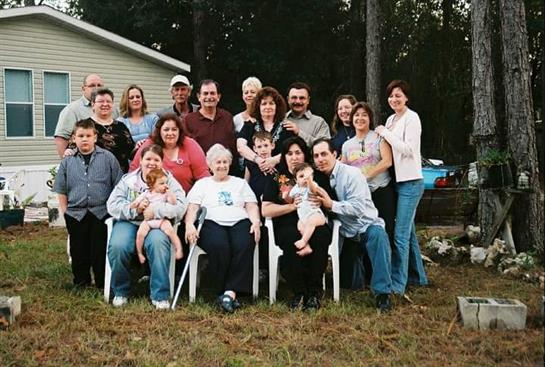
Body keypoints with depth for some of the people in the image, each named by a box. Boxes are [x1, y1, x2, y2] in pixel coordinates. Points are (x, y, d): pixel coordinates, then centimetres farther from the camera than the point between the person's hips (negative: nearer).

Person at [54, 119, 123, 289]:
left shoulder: (107, 158, 0)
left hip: (101, 212, -2)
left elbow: (118, 185, 2)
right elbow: (62, 190, 11)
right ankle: (81, 284, 25)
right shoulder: (67, 162, 6)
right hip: (76, 214, 2)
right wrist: (64, 211, 5)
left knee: (100, 250, 2)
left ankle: (103, 284, 14)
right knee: (79, 251, 11)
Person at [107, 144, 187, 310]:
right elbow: (112, 205, 3)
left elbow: (180, 206, -6)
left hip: (156, 223, -1)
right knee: (117, 246, -30)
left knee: (158, 243, -36)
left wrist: (155, 210, -18)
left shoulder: (169, 181, 11)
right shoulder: (127, 180, 14)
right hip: (129, 222, 1)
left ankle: (160, 295, -24)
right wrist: (134, 209, -13)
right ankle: (121, 291, -5)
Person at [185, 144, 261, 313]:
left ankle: (230, 292, -35)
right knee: (219, 247, -37)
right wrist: (189, 225, -11)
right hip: (212, 223, -1)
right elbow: (192, 208, 11)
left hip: (239, 222, 2)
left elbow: (252, 206, 17)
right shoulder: (202, 184, 24)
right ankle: (231, 293, -26)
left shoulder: (240, 183, 28)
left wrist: (256, 222, -5)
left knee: (244, 246, -34)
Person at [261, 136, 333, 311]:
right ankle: (299, 292, -20)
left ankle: (314, 292, -21)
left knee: (320, 237, -34)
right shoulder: (275, 178, 14)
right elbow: (265, 210, 3)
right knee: (293, 238, -36)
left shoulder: (317, 176, 18)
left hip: (314, 224, 1)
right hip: (287, 228, -1)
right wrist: (293, 206, -7)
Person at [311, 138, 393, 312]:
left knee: (377, 235, -38)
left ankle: (382, 293, -34)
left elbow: (358, 208, -21)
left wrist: (331, 204, -27)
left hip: (366, 225, -4)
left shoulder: (351, 174, -13)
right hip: (345, 231, 5)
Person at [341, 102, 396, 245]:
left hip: (382, 191, -4)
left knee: (385, 232, -5)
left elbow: (387, 161, -9)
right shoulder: (347, 145, 15)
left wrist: (365, 175, -15)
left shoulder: (378, 137, 2)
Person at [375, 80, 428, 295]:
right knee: (408, 232, 15)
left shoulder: (411, 118, -9)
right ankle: (417, 276, 27)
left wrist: (385, 133, -12)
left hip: (410, 182, -8)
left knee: (400, 234, -9)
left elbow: (408, 149, -17)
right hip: (396, 180, 8)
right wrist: (382, 135, 3)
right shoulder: (391, 120, 15)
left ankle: (397, 283, -4)